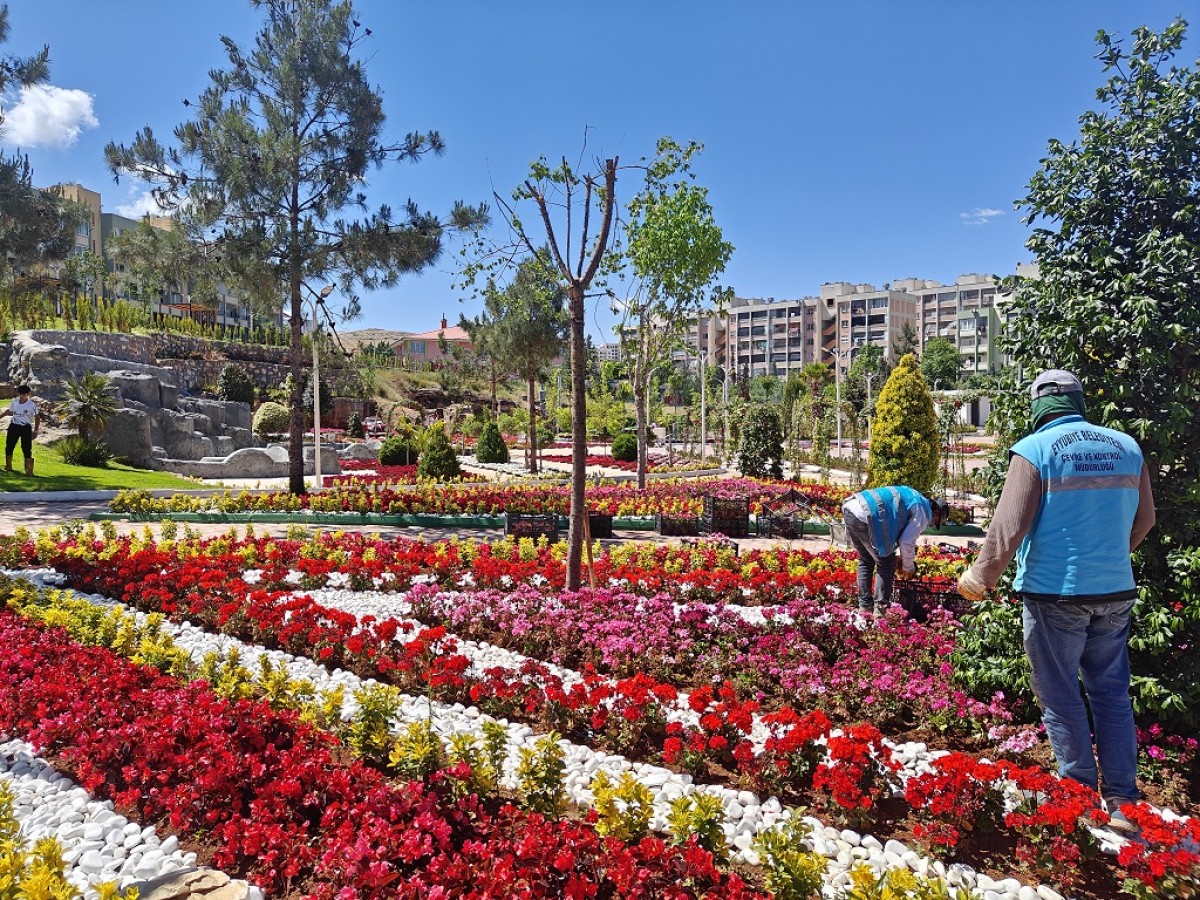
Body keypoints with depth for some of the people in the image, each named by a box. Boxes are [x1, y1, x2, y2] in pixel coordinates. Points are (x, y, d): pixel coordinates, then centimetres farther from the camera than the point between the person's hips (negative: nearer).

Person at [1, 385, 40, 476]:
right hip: (14, 426, 5)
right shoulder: (15, 402, 4)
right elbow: (9, 411, 22)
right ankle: (8, 467, 30)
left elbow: (37, 418, -6)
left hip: (26, 428, -5)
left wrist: (35, 431, -11)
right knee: (9, 447, 13)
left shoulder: (32, 405, -10)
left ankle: (29, 471, -7)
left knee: (27, 449, -9)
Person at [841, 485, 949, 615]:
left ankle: (864, 608, 25)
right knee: (887, 564, 8)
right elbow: (907, 542, 1)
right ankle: (879, 611, 9)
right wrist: (908, 567, 19)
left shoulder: (914, 499, 32)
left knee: (866, 561, 23)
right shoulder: (923, 512, 6)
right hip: (865, 516, -9)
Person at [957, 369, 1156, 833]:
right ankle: (1123, 802, 20)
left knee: (1060, 696, 7)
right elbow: (1144, 519, 15)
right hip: (1115, 592, 5)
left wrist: (978, 579, -2)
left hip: (1054, 592, -5)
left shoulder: (1035, 450, -11)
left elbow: (1008, 527, -14)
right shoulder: (1126, 447, 5)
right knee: (1112, 693, 15)